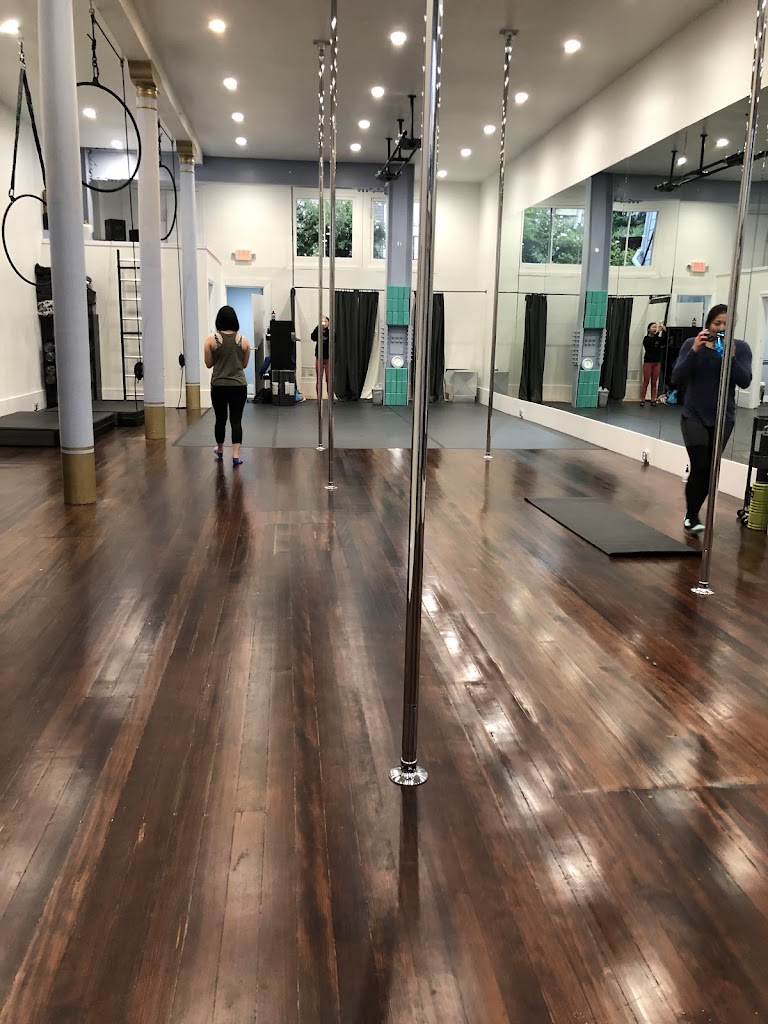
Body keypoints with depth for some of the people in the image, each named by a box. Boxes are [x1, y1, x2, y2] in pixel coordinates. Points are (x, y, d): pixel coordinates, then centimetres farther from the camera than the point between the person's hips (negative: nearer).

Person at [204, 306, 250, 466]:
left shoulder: (211, 340, -5)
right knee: (236, 420, 1)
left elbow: (209, 364, 1)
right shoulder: (243, 340, -1)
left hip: (218, 386, 0)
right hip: (239, 386, 0)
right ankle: (236, 455, -5)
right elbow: (245, 364, 8)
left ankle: (220, 451, 31)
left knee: (220, 419, 14)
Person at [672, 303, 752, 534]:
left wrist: (731, 357, -25)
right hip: (694, 416, -2)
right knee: (699, 467, -13)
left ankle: (692, 515, 23)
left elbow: (745, 382, -12)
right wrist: (694, 351, -23)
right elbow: (677, 377, -12)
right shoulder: (692, 344, -5)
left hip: (723, 418, 2)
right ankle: (692, 517, 4)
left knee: (709, 470, 7)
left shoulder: (741, 348, -3)